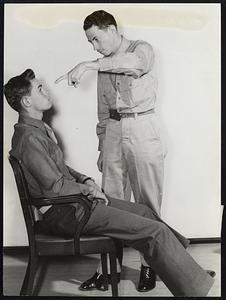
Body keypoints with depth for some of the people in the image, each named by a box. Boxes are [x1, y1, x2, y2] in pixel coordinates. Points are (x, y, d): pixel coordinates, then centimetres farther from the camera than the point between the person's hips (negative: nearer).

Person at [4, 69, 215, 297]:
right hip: (66, 213, -10)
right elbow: (54, 187, -22)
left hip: (73, 199, 10)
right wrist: (86, 188, -7)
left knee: (144, 211, 14)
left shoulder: (38, 128, 13)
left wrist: (85, 179, 5)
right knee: (156, 232, -12)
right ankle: (196, 288, 1)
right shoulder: (29, 138, -20)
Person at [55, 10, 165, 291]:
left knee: (147, 202, -2)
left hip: (141, 128, -5)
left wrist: (88, 65, -29)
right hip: (113, 131, 5)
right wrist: (102, 148, 15)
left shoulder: (141, 48, 4)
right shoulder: (103, 65, 20)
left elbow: (136, 63, -24)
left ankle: (149, 264, 11)